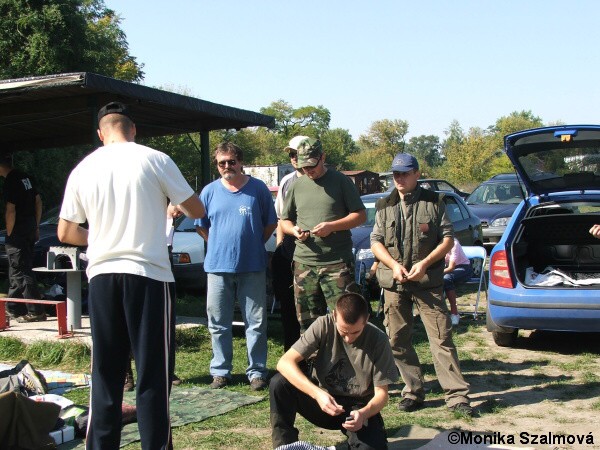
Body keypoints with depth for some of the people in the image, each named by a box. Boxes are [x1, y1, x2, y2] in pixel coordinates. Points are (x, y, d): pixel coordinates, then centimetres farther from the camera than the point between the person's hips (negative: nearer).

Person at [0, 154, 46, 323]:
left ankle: (36, 311, -7)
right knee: (16, 270, 18)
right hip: (31, 229, 9)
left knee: (22, 272, -5)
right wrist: (36, 226, 19)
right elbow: (38, 201, 15)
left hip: (18, 232, -9)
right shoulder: (25, 177, 10)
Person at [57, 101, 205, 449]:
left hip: (102, 275, 4)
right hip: (148, 275, -3)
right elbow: (197, 211, 5)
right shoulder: (154, 160, -2)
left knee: (106, 372, 12)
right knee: (153, 373, 1)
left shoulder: (83, 169, 7)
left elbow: (66, 233, 11)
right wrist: (173, 204, 26)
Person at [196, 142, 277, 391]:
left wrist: (253, 245, 8)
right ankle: (220, 371, 18)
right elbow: (201, 226, 15)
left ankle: (257, 371, 12)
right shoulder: (210, 191, 6)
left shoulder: (258, 189, 2)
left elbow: (270, 224, 10)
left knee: (256, 323, 3)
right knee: (218, 323, 7)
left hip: (252, 268, -1)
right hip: (218, 267, 2)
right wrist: (219, 247, 9)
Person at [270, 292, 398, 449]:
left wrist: (364, 413, -33)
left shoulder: (378, 340, -16)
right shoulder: (324, 325, -16)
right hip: (323, 400, 1)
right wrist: (317, 393, -35)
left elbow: (381, 393, -10)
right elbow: (285, 362, -22)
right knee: (279, 383, -25)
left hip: (360, 408, -1)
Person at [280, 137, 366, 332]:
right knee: (307, 322, 7)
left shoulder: (340, 181, 2)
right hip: (304, 264, 4)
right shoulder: (296, 186, 13)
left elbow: (361, 215, 2)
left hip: (337, 263, -4)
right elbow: (284, 221, 21)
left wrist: (332, 226, -12)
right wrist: (294, 230, -3)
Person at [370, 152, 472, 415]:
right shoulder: (384, 207, 12)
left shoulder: (434, 203, 3)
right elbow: (376, 242, 8)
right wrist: (393, 265, -10)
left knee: (441, 337, -6)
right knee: (398, 340, 5)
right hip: (393, 283, 4)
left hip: (428, 282, -3)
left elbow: (447, 239, 1)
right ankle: (413, 392, 16)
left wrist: (424, 263, -13)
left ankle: (456, 395, -3)